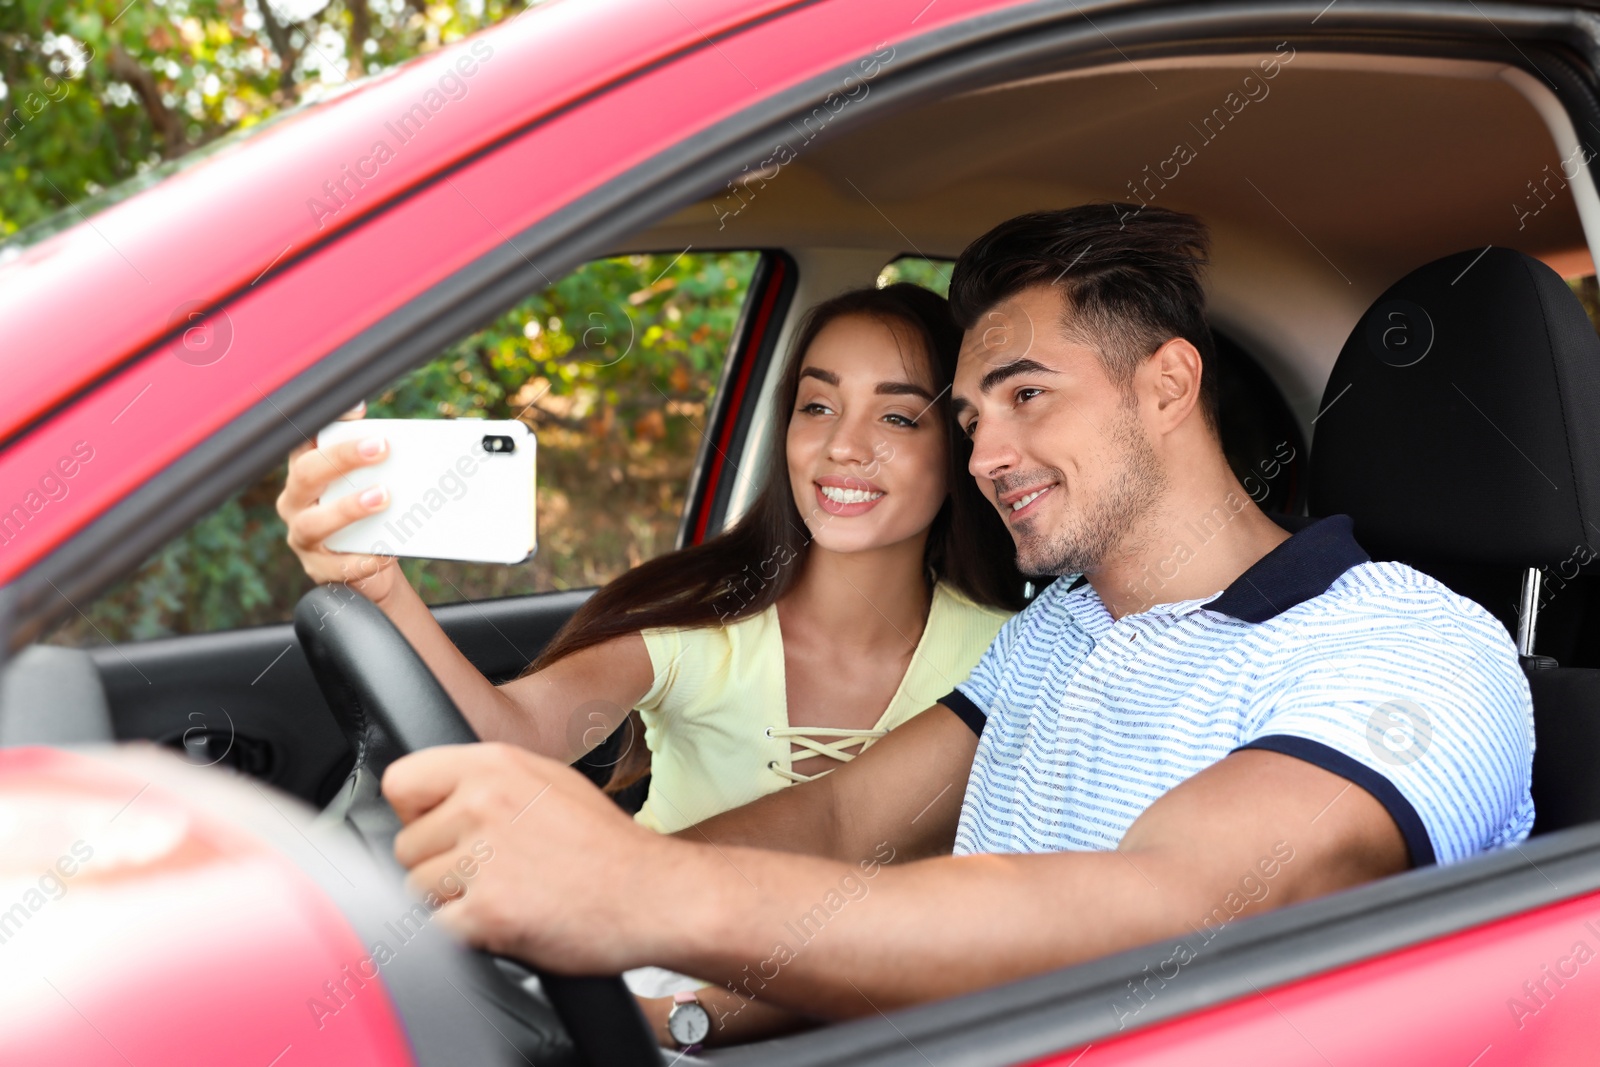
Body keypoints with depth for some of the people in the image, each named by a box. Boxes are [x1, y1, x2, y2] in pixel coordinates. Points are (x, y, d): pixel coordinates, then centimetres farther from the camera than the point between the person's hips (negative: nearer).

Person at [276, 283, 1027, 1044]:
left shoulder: (994, 658, -11)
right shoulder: (697, 614, -12)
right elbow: (513, 735, -30)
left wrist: (690, 1016, -23)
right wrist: (381, 589, -48)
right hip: (630, 981, 1)